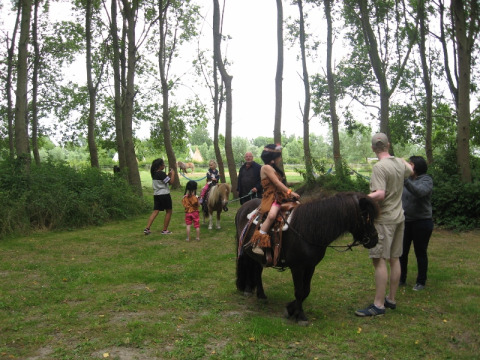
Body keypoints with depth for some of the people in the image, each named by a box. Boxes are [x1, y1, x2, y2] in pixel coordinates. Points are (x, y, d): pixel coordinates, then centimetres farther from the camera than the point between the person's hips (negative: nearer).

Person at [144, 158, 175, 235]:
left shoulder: (154, 173, 9)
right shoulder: (162, 173, -16)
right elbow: (171, 182, -15)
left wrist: (168, 174, 13)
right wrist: (173, 174, -2)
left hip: (156, 194, 7)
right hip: (164, 194, -7)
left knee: (155, 211, 7)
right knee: (168, 211, 7)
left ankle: (147, 228, -3)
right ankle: (165, 230, 9)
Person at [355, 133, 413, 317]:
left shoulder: (379, 167, -18)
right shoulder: (400, 163, 6)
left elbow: (380, 194, -27)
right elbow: (411, 171, 30)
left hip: (384, 219, -8)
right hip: (399, 217, 9)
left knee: (379, 260, -6)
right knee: (394, 259, 13)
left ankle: (378, 305, -3)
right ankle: (391, 299, 24)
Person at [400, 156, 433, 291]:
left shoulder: (426, 180, -10)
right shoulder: (407, 179, 6)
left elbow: (419, 191, -32)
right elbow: (400, 197, 12)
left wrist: (405, 180, -39)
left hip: (421, 222, -5)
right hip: (405, 221, 5)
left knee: (420, 253, 6)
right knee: (402, 251, 9)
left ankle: (421, 282, 20)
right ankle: (401, 279, 23)